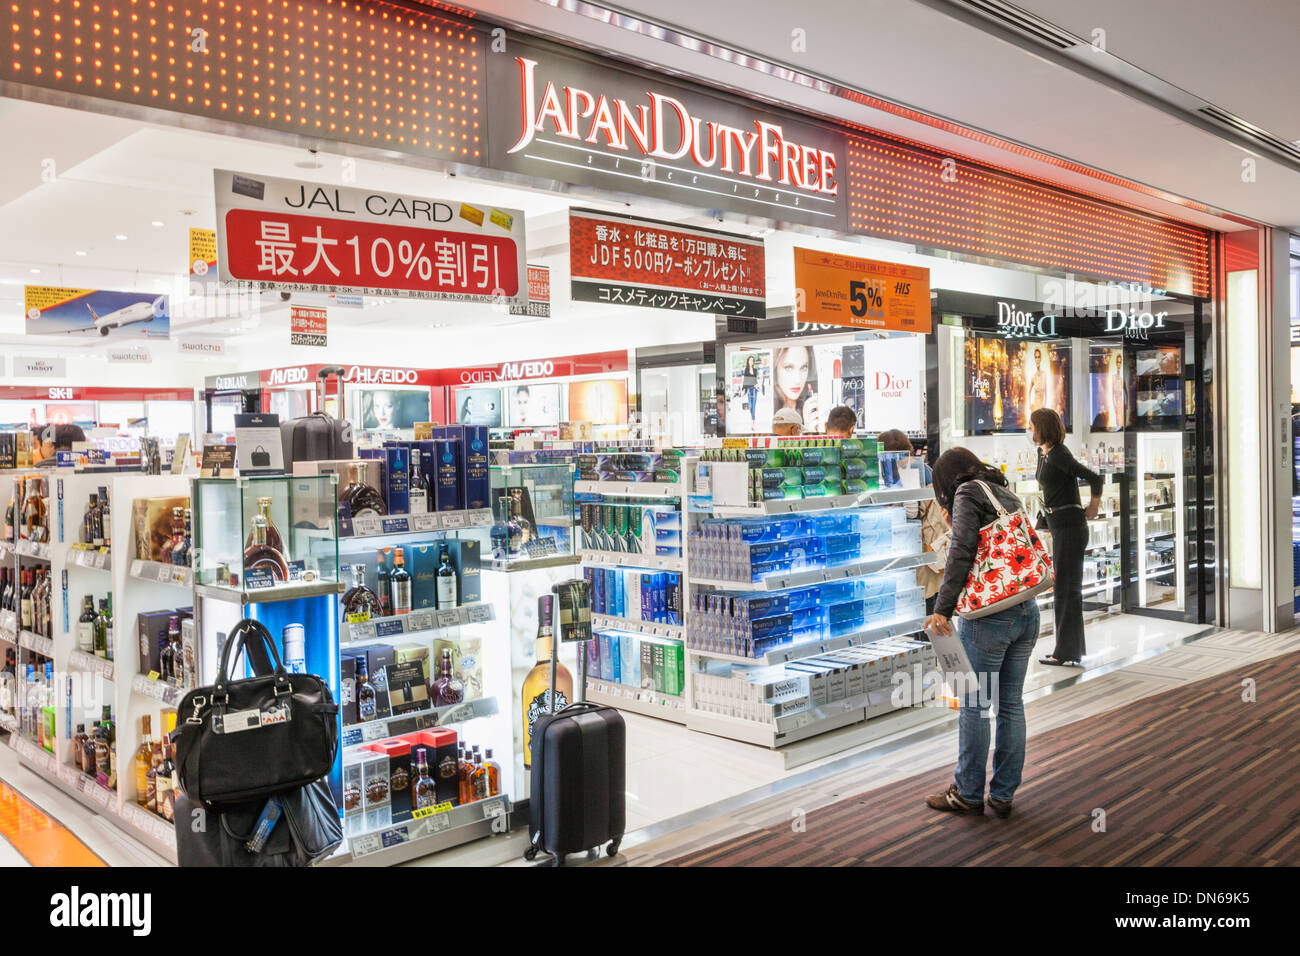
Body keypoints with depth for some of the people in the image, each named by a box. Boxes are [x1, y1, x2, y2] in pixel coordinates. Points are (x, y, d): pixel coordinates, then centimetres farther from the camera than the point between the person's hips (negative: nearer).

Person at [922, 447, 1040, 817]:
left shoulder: (968, 493, -6)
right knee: (1011, 704, 12)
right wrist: (956, 525, 15)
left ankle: (968, 793, 13)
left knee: (974, 705, 3)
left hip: (989, 616, -8)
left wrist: (942, 609, -17)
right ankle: (1003, 794, 20)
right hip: (1027, 611, 8)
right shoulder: (1008, 495, 18)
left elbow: (962, 553, -16)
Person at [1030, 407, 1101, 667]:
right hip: (1060, 527, 10)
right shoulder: (1043, 453, 12)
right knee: (1065, 589, 14)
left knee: (1066, 589, -5)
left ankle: (1067, 654, 1)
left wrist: (1094, 506, -5)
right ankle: (1070, 649, 23)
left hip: (1069, 526, -10)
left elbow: (1095, 478, -19)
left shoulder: (1058, 455, -17)